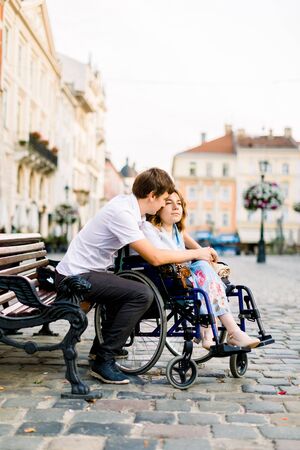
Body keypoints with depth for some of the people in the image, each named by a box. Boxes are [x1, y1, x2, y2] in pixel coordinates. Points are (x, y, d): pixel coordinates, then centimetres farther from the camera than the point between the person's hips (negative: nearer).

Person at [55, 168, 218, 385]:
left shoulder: (127, 203, 5)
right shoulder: (122, 213, -22)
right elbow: (154, 257, -23)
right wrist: (195, 253, -13)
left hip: (83, 272, 10)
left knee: (127, 291, 24)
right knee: (142, 295, -20)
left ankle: (102, 347, 32)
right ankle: (103, 361, -12)